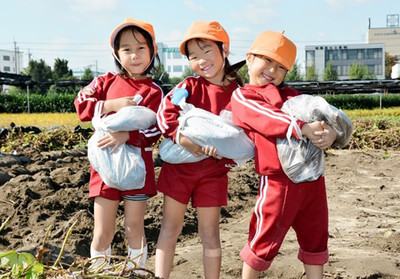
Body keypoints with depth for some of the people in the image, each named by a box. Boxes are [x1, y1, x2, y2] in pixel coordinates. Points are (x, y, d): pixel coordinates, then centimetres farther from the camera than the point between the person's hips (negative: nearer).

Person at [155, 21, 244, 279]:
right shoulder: (189, 86, -2)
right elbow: (165, 113, -13)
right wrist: (184, 139, -26)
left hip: (214, 169, -1)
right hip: (179, 164, 1)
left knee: (210, 234, 7)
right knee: (170, 227, 7)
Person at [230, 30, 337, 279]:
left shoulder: (292, 95, 21)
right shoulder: (242, 96, 4)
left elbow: (318, 116, 11)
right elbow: (265, 119, -15)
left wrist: (330, 132, -13)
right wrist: (301, 128, -29)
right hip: (278, 181, -6)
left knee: (315, 237, 17)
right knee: (265, 240, 5)